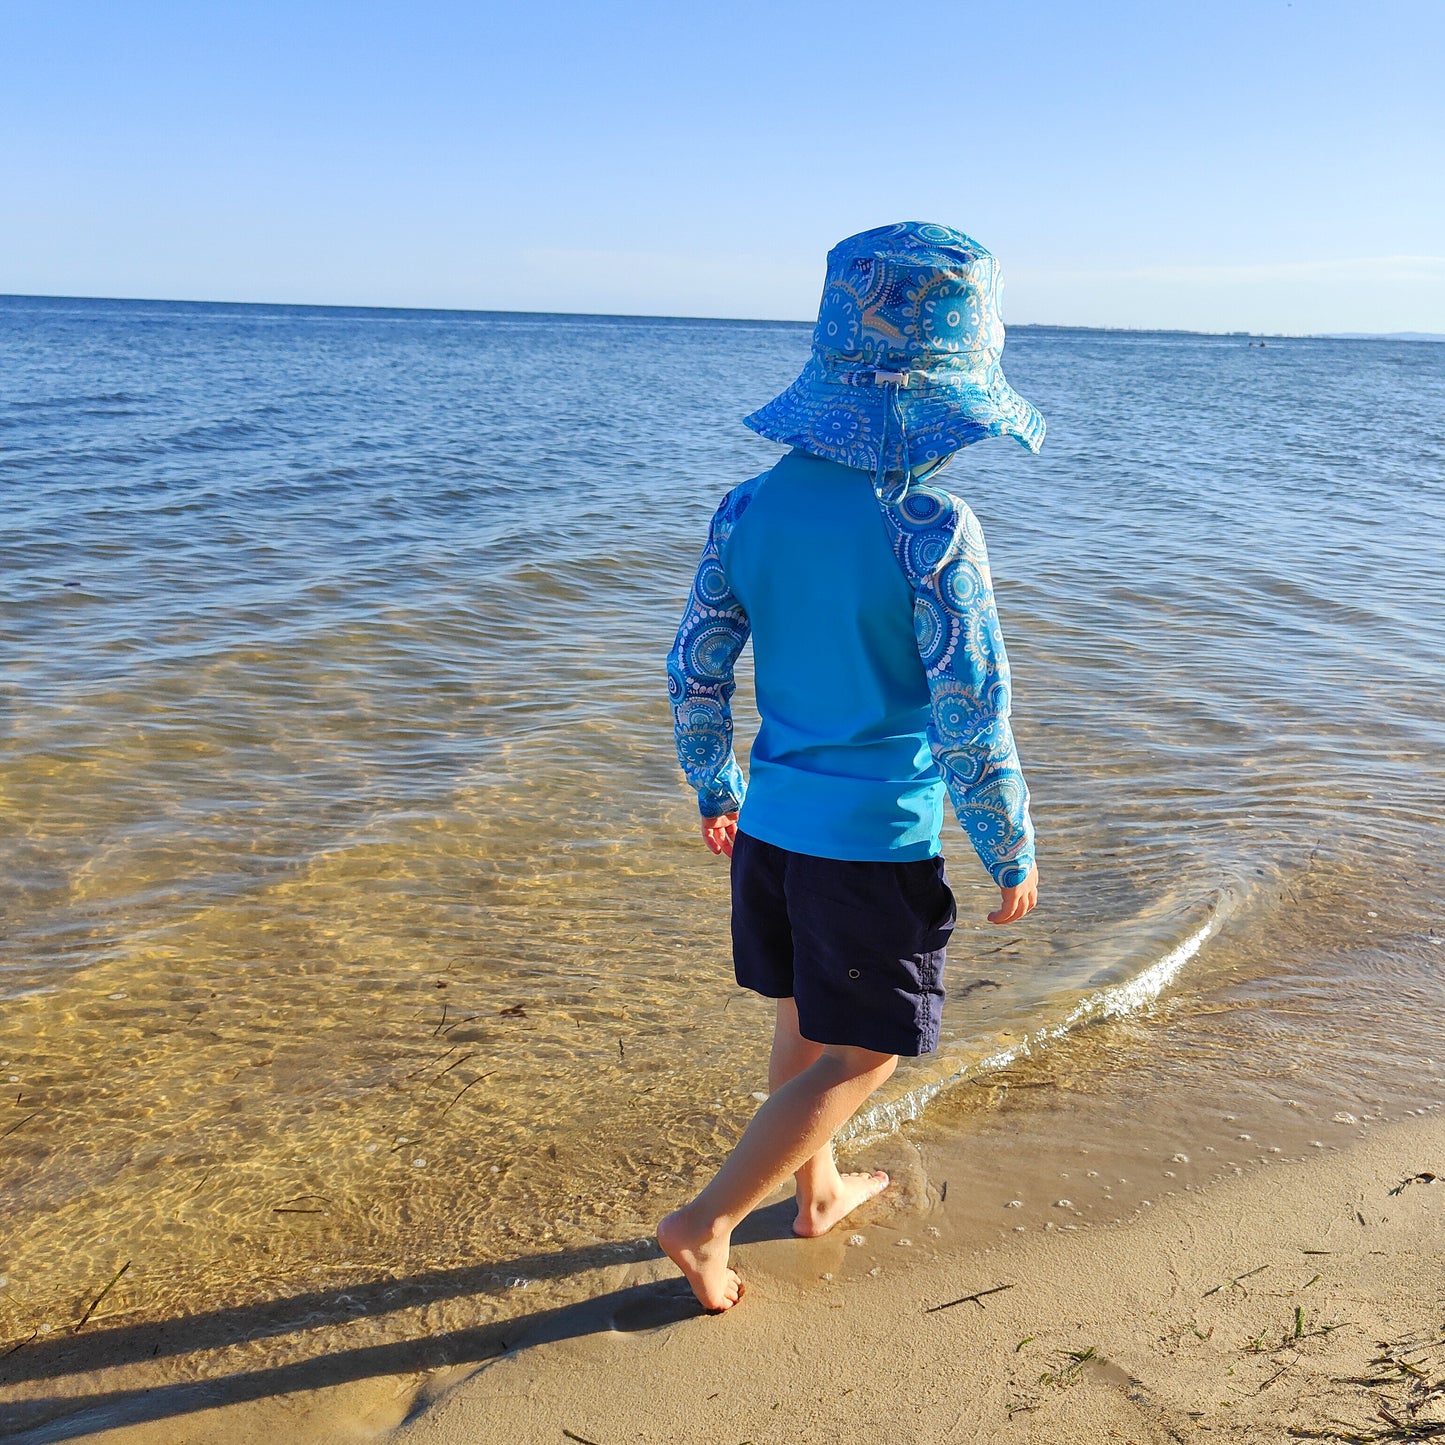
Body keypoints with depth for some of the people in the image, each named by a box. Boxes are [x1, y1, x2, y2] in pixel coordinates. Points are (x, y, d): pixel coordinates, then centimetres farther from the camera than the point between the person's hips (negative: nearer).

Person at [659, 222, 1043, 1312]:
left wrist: (717, 792, 19)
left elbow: (696, 672, 4)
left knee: (806, 1022, 24)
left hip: (771, 823, 6)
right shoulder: (931, 528, -20)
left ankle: (820, 1193, 45)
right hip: (877, 843, -6)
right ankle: (706, 1224, 17)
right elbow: (974, 723, -18)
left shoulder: (751, 507, -2)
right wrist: (1014, 860, -4)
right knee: (859, 1056, 13)